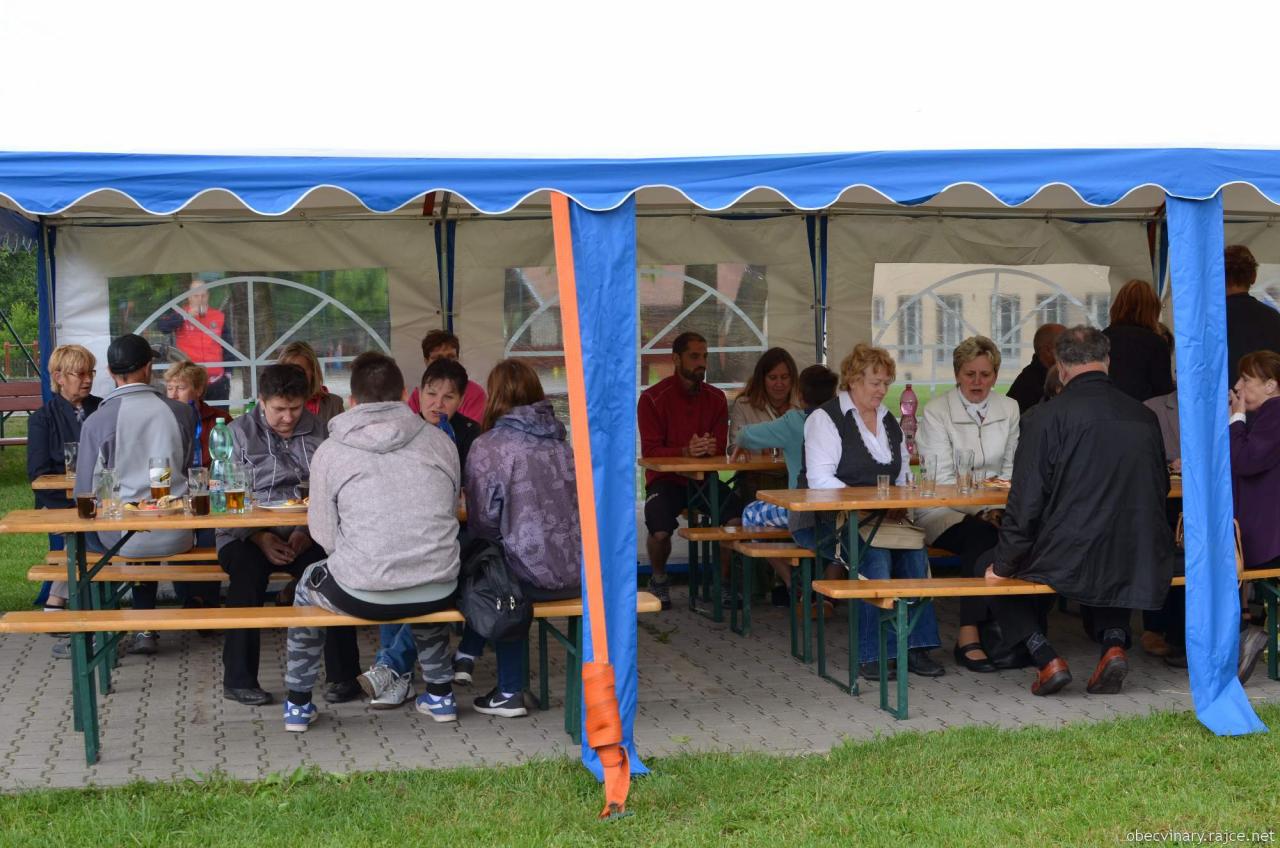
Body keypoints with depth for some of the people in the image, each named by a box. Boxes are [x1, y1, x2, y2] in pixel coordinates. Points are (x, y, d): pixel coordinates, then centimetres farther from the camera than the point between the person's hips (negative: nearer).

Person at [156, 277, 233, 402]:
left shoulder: (219, 316, 8)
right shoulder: (179, 315, 2)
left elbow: (227, 347, 12)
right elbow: (161, 325, -18)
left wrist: (228, 374, 9)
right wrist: (186, 316, -24)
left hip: (216, 382, 2)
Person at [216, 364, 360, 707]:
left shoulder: (318, 430, 10)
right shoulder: (240, 432, 5)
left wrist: (308, 532, -15)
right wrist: (260, 538, -16)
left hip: (306, 535, 1)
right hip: (248, 534, -1)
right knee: (248, 570, -34)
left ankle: (343, 675, -18)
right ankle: (238, 679, -21)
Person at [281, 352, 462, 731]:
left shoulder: (330, 451, -3)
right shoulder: (440, 441, 4)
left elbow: (325, 535, -2)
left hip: (362, 596, -2)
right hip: (436, 595, 3)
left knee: (308, 583, 31)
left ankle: (298, 703, 36)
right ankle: (440, 693, 41)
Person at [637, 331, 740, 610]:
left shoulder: (716, 398, 8)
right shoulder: (653, 398, -5)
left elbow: (720, 448, 5)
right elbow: (650, 451, -11)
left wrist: (709, 448, -20)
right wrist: (685, 451, -28)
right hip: (666, 479, -3)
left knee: (737, 519, -24)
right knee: (660, 532, -29)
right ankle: (659, 580, 6)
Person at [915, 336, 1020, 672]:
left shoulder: (1009, 409, 9)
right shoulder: (936, 412, -4)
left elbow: (1011, 469, 11)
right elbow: (942, 479, -10)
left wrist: (1000, 507, -9)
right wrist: (980, 510, -22)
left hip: (993, 510, 4)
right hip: (944, 509, -4)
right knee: (980, 537, -34)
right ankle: (969, 638, -31)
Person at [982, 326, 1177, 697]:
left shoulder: (1051, 416, -10)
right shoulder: (1144, 416, 4)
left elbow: (1026, 502, -11)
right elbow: (1160, 489, 17)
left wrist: (1002, 565, 1)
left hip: (1067, 561, -5)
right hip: (1139, 563, 5)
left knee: (989, 564, 21)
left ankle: (1046, 657, 6)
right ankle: (1114, 643, 12)